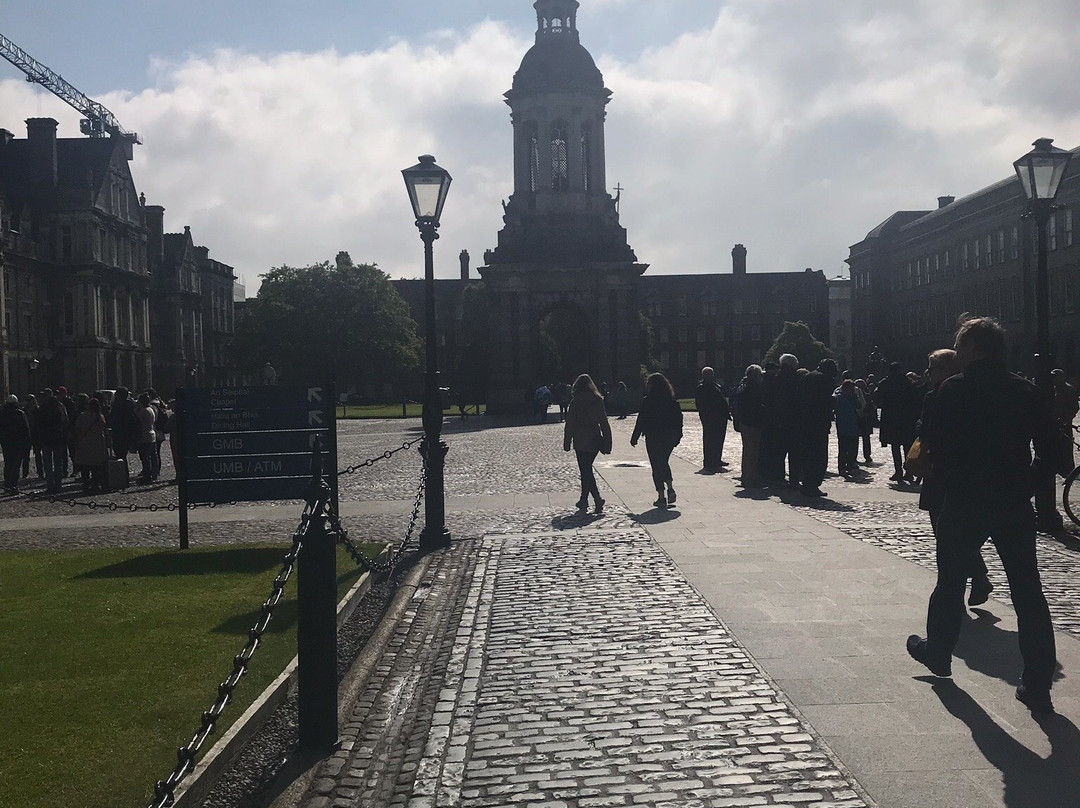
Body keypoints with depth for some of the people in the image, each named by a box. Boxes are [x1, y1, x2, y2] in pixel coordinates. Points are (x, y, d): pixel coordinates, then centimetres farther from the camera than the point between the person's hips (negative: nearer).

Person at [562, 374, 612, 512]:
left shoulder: (576, 401, -9)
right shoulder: (598, 400, 4)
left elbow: (570, 424, -7)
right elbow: (604, 423, 4)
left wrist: (567, 443, -1)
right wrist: (607, 444, 7)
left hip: (581, 442, -5)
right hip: (595, 441, 5)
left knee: (586, 471, -4)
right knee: (587, 469, 18)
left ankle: (597, 498, -20)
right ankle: (584, 499, 25)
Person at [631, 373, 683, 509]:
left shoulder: (647, 401, -10)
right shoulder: (673, 400, 3)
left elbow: (641, 421, -9)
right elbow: (679, 418, 7)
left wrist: (634, 438, -2)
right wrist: (678, 436, 16)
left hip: (653, 438, -5)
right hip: (670, 436, 5)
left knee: (657, 466, 2)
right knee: (664, 462, 22)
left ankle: (661, 497, 0)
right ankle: (670, 488, 6)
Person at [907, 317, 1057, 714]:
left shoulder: (954, 390, -9)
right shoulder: (1027, 391, 3)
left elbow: (932, 441, -10)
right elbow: (1048, 445, 3)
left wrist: (947, 480, 4)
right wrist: (1026, 480, 12)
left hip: (965, 503, -3)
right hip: (1016, 505, 3)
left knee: (951, 581, 17)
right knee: (1028, 591, 4)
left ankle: (938, 651, 35)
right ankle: (1037, 686, 4)